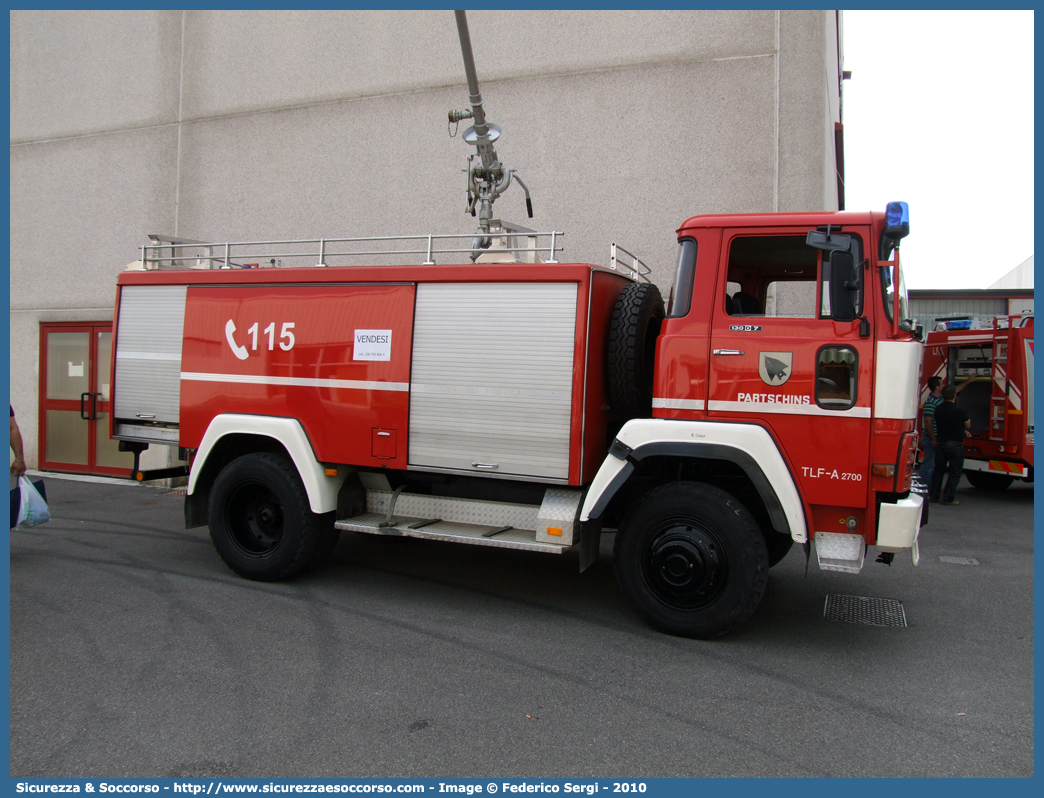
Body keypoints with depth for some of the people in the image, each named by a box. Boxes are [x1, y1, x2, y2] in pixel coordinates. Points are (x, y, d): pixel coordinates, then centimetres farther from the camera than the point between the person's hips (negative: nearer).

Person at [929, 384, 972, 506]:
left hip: (940, 443, 5)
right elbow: (968, 426, 2)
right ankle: (948, 498, 2)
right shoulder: (960, 411, -15)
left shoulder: (938, 409, 1)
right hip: (955, 444, -5)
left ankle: (933, 495, 17)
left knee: (938, 470, 14)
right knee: (954, 472, 4)